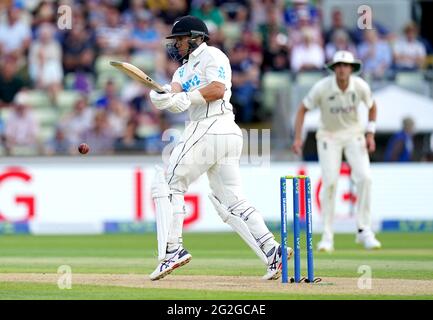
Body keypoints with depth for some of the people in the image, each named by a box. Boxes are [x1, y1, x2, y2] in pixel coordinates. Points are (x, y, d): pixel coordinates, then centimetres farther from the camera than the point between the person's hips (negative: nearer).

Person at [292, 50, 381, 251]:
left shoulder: (361, 86, -14)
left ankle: (364, 231, -5)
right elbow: (302, 109, -8)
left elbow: (371, 107, 6)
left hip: (353, 134, 2)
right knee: (329, 182, -12)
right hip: (329, 136, -2)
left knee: (364, 178, -16)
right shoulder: (322, 88, -20)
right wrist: (297, 138, -15)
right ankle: (327, 236, -3)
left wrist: (370, 134, -1)